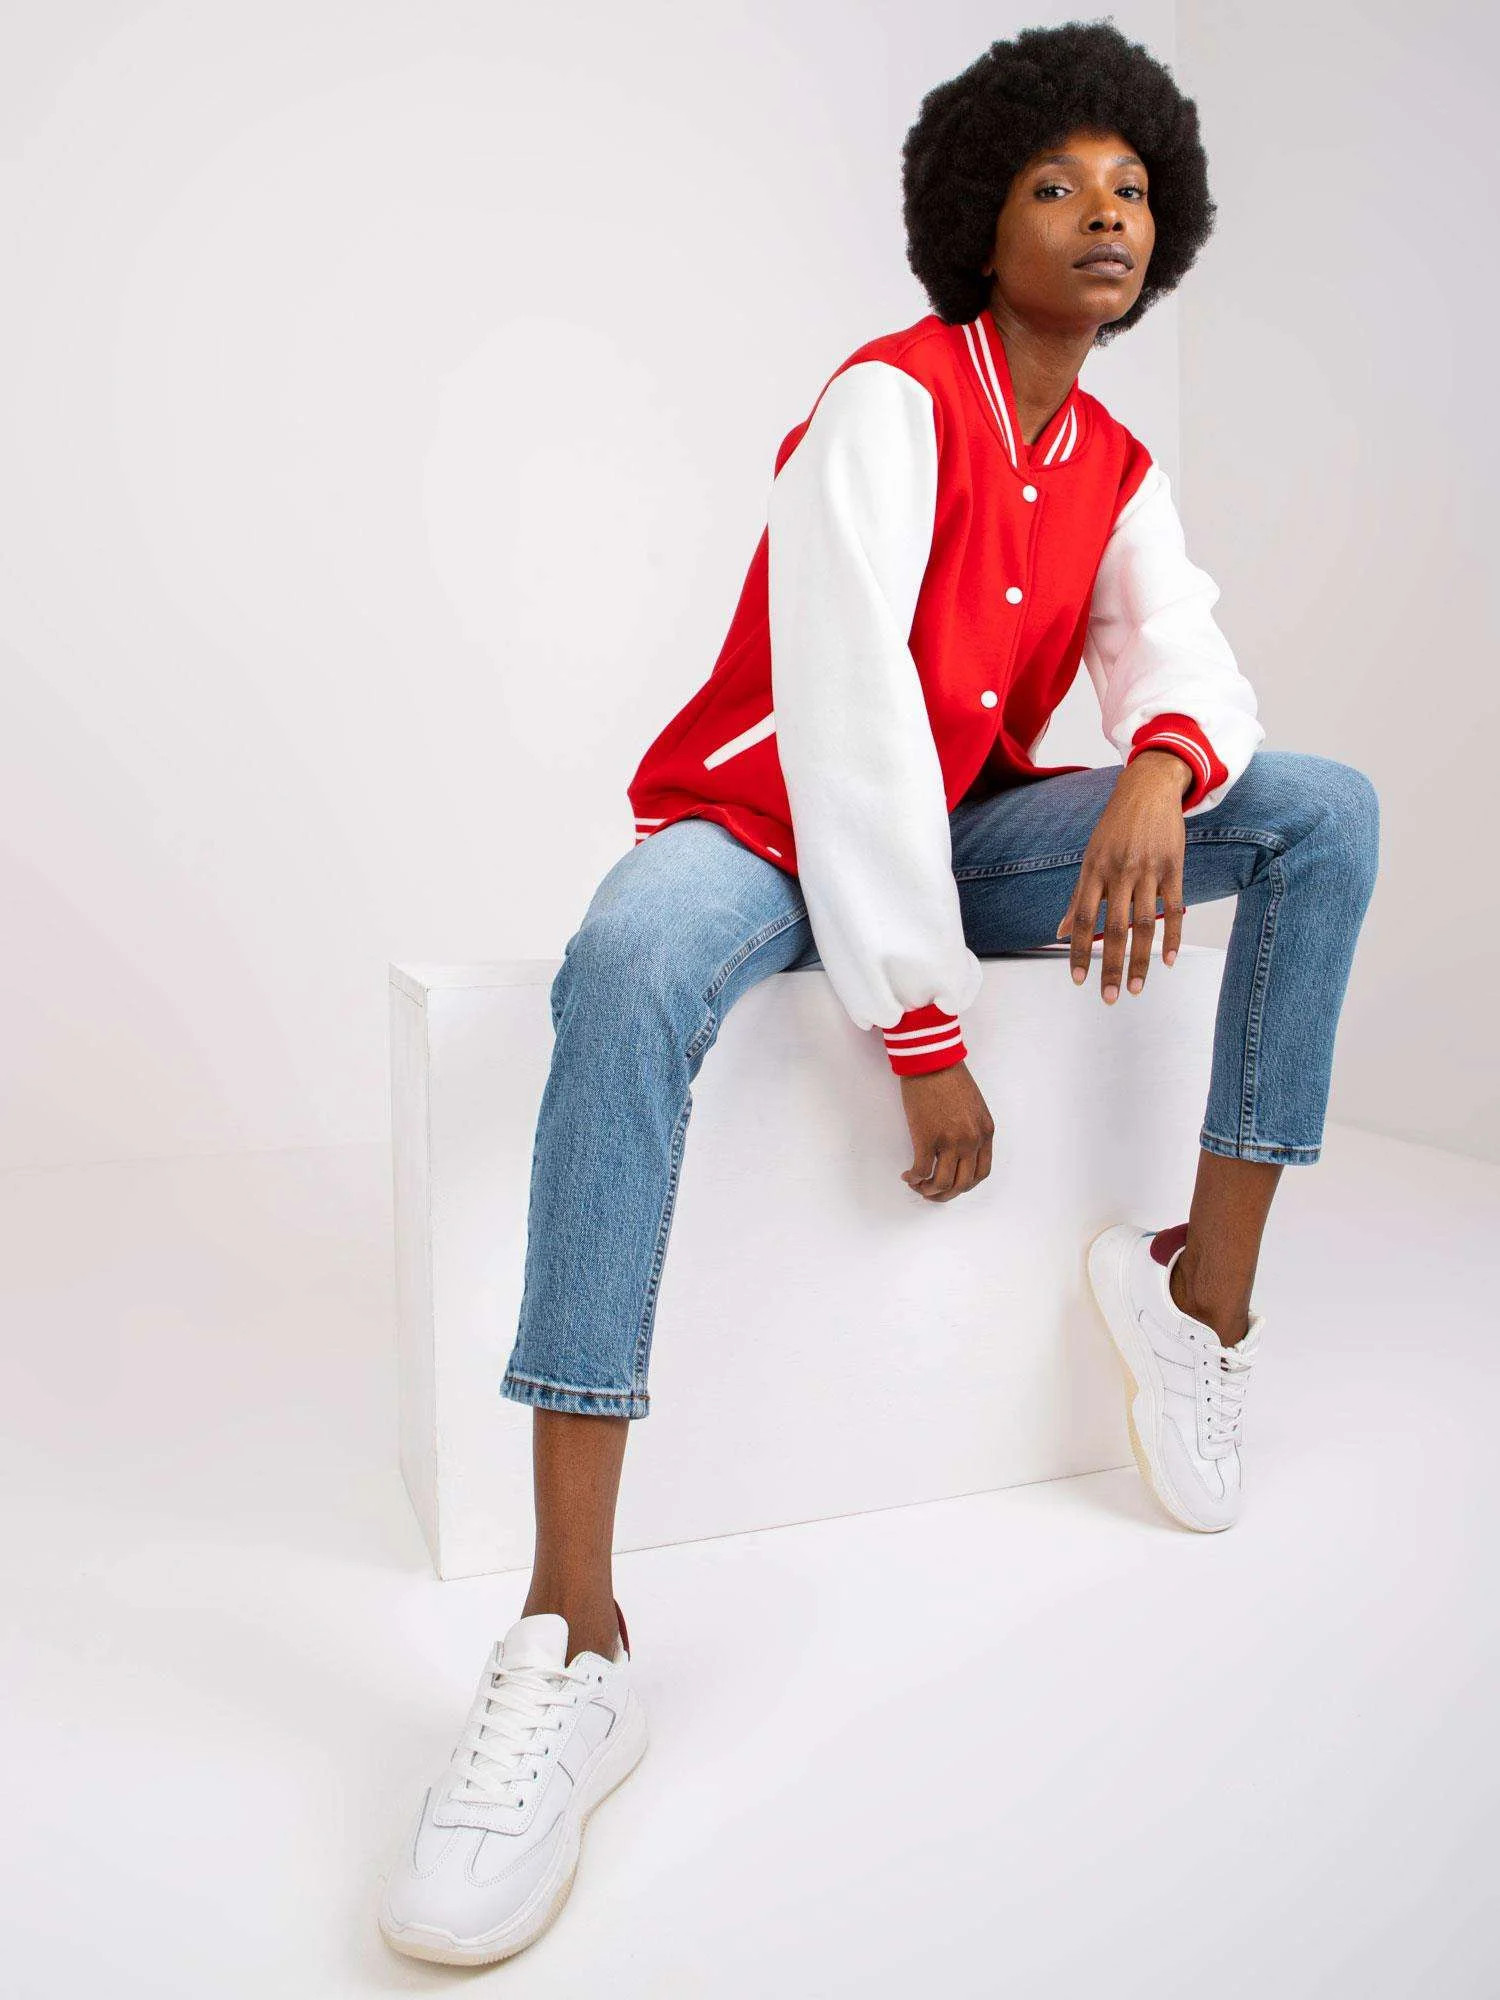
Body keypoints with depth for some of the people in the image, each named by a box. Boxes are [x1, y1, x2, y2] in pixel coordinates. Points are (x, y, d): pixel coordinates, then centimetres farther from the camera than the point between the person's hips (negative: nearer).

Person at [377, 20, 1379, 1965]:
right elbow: (849, 714, -22)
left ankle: (1205, 1281, -10)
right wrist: (923, 1031, -25)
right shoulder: (889, 405, -11)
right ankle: (572, 1640, -44)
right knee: (631, 971, -41)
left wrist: (1162, 772, -31)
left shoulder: (1119, 473, 11)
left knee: (1327, 811, -7)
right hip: (765, 823, -6)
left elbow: (1191, 668, -4)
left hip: (962, 838, 6)